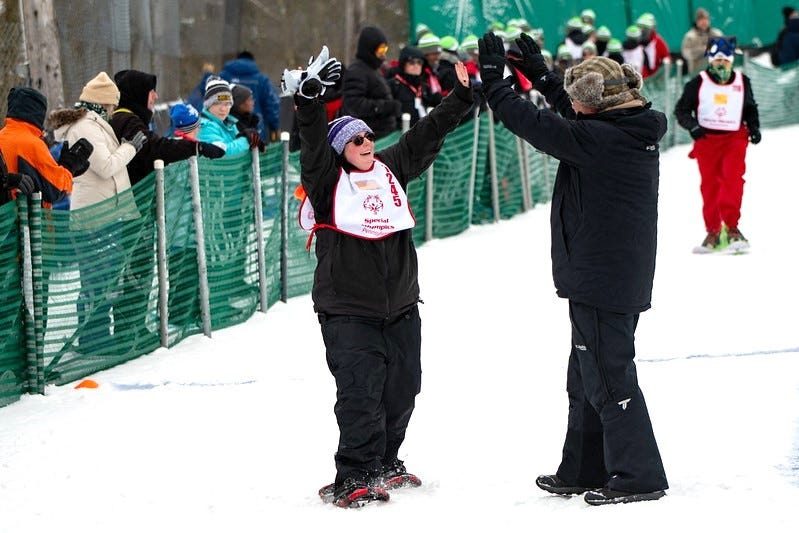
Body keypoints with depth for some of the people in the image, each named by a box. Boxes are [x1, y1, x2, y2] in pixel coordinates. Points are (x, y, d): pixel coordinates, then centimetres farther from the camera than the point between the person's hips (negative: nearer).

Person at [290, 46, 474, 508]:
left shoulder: (391, 169, 11)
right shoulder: (328, 179, -4)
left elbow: (427, 135, 13)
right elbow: (314, 144, -20)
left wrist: (462, 97, 10)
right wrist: (310, 104, -37)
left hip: (401, 305, 6)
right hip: (348, 308, -6)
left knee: (402, 387, 12)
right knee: (361, 388, -12)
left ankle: (385, 463, 27)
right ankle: (356, 476, -8)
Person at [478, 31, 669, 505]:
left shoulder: (600, 140, -22)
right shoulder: (635, 131, 5)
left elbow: (533, 124, -18)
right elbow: (577, 118, 23)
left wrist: (494, 78, -6)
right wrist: (538, 74, 26)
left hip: (600, 282, -10)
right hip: (625, 279, 10)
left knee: (607, 376, -1)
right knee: (588, 376, 19)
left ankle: (639, 475, 4)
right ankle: (584, 471, 28)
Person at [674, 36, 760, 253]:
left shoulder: (742, 82, 7)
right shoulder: (698, 83, -1)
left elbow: (751, 109, 22)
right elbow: (681, 109, 2)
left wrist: (754, 128, 7)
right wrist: (692, 126, -15)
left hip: (735, 138, 0)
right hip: (707, 138, 0)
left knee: (732, 178, -18)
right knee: (709, 184, 1)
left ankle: (732, 226, -18)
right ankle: (713, 232, 9)